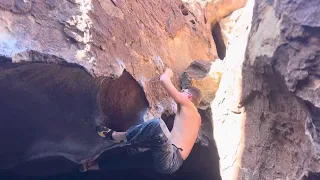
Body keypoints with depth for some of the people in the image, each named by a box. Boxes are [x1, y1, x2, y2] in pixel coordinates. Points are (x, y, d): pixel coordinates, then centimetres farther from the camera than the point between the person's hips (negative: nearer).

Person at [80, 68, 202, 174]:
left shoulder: (187, 104, 0)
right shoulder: (196, 118, 25)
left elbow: (163, 80, -7)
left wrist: (168, 73, 19)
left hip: (170, 160, -10)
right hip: (170, 160, 10)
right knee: (133, 159, 22)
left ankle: (115, 136, -9)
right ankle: (93, 166, 32)